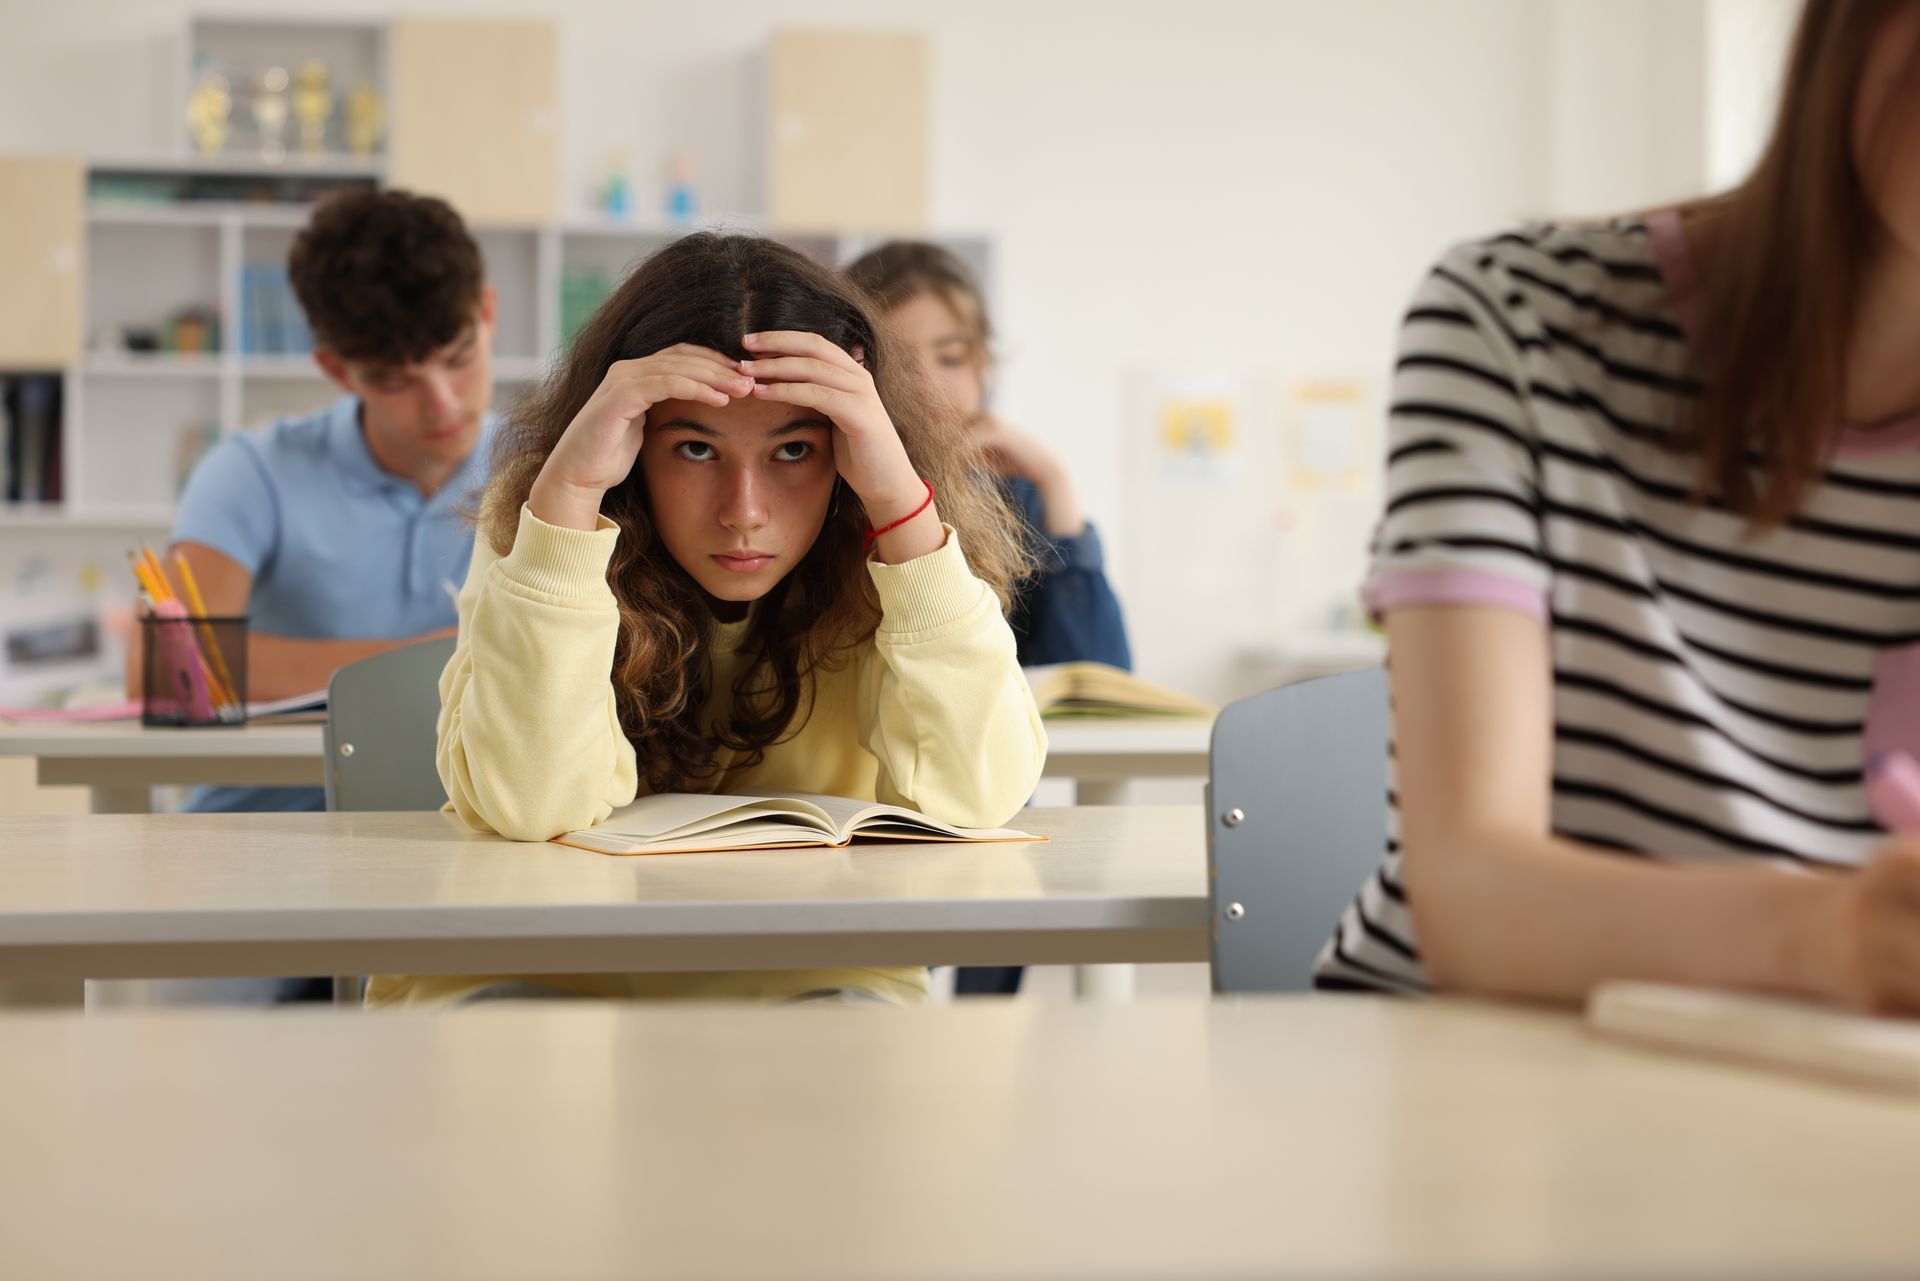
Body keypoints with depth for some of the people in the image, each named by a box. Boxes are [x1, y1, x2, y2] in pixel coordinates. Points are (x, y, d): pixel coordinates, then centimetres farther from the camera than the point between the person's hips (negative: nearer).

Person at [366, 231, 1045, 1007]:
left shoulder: (873, 562, -8)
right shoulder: (531, 523, -10)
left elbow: (973, 795, -23)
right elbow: (531, 804, -25)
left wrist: (899, 497, -29)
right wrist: (567, 490, -30)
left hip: (803, 981, 2)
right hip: (541, 971, -1)